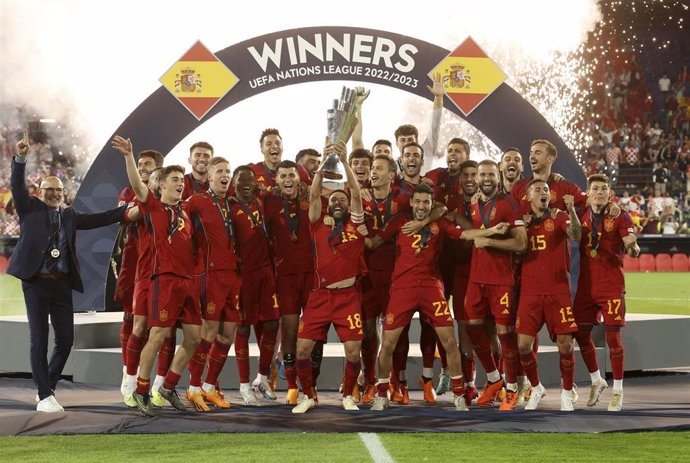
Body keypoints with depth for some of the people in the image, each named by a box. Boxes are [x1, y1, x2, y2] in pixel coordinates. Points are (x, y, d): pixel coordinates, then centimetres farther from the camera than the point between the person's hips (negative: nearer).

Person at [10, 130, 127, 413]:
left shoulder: (69, 216, 16)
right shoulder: (30, 208, 5)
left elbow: (97, 220, 14)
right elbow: (17, 187, -8)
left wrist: (128, 209, 6)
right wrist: (20, 158, -23)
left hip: (61, 284, 4)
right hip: (35, 283, -4)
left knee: (66, 340, 5)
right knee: (39, 340, -5)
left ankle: (47, 387, 23)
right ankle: (45, 397, -4)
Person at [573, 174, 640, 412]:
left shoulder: (619, 216, -6)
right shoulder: (582, 215, 6)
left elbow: (632, 248, -14)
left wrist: (632, 247, -37)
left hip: (612, 285, -4)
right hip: (586, 285, 4)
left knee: (613, 335, -7)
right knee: (581, 333, 7)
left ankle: (617, 391, 4)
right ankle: (596, 381, 29)